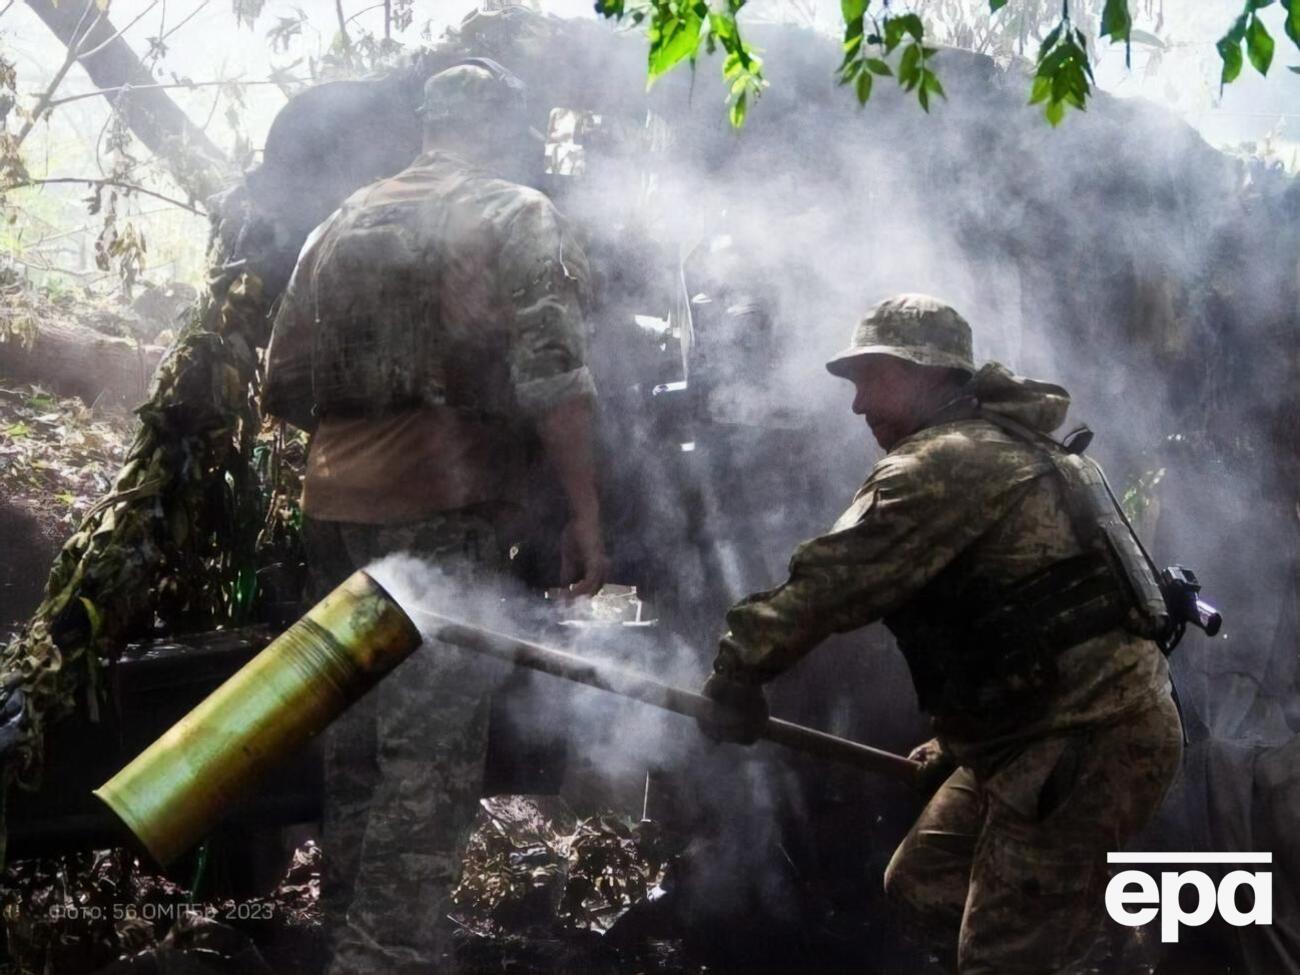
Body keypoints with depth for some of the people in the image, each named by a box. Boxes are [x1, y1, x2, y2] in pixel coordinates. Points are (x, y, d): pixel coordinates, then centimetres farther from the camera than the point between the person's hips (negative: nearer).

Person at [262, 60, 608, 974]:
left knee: (358, 733, 15)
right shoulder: (517, 217, -1)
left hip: (336, 512, 6)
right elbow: (552, 376, -13)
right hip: (444, 515, -6)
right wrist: (586, 514, -11)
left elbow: (285, 386, 17)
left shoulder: (344, 221, 16)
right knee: (433, 748, -6)